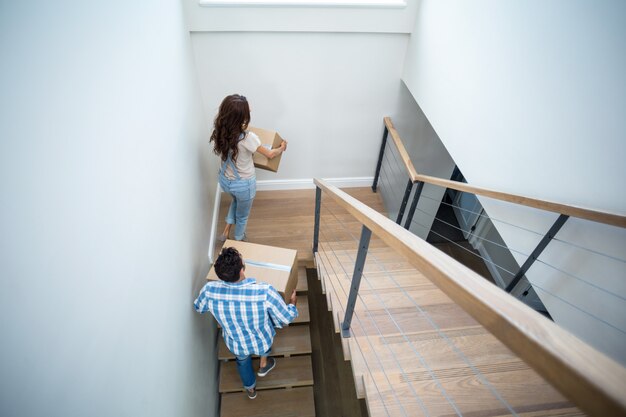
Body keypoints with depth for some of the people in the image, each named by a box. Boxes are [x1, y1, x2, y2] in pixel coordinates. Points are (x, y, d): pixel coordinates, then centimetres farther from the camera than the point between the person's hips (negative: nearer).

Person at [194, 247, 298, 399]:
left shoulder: (209, 290, -31)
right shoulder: (264, 291, -40)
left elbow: (198, 307, -6)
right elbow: (285, 318, -24)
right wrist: (293, 303, -3)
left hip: (235, 345, 2)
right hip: (262, 342, -2)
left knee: (242, 361, 37)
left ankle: (250, 389, 63)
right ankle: (263, 365, 54)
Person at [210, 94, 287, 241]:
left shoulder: (219, 133, -14)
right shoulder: (247, 138, -32)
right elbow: (270, 155, -18)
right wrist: (282, 147, 4)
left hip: (225, 180, 5)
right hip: (243, 184, -5)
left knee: (236, 199, 39)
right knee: (242, 216, 24)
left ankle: (227, 230, 38)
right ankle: (238, 241, 47)